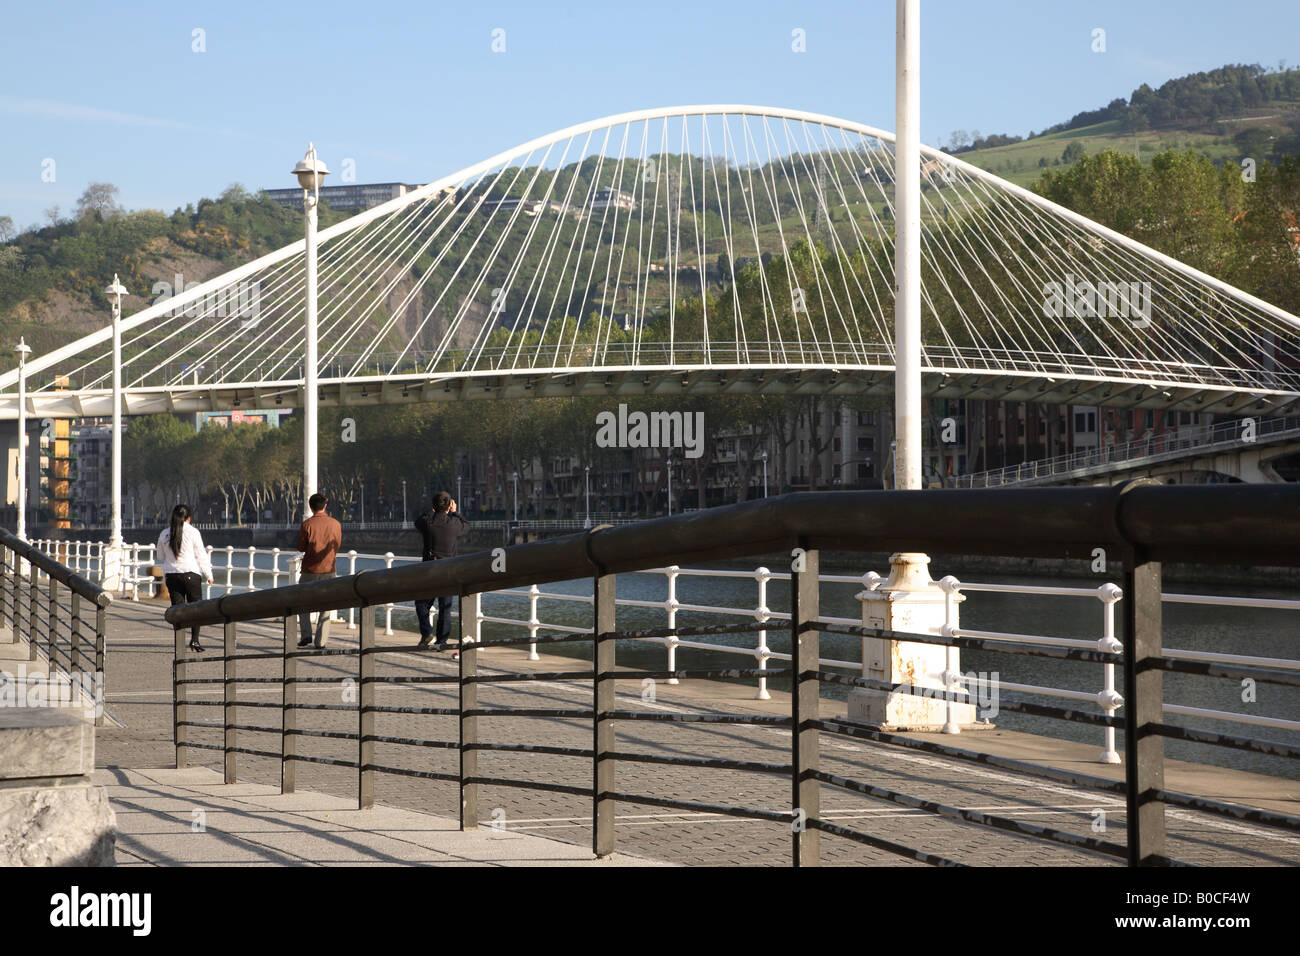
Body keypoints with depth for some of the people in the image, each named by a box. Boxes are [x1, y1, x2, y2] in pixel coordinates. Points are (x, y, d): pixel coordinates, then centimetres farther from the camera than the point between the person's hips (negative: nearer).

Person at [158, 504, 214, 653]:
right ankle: (194, 639, -4)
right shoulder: (192, 532, -6)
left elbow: (160, 556, 16)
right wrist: (208, 574, 3)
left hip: (171, 575, 4)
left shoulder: (164, 534, 6)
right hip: (191, 573, -3)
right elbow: (201, 555, -4)